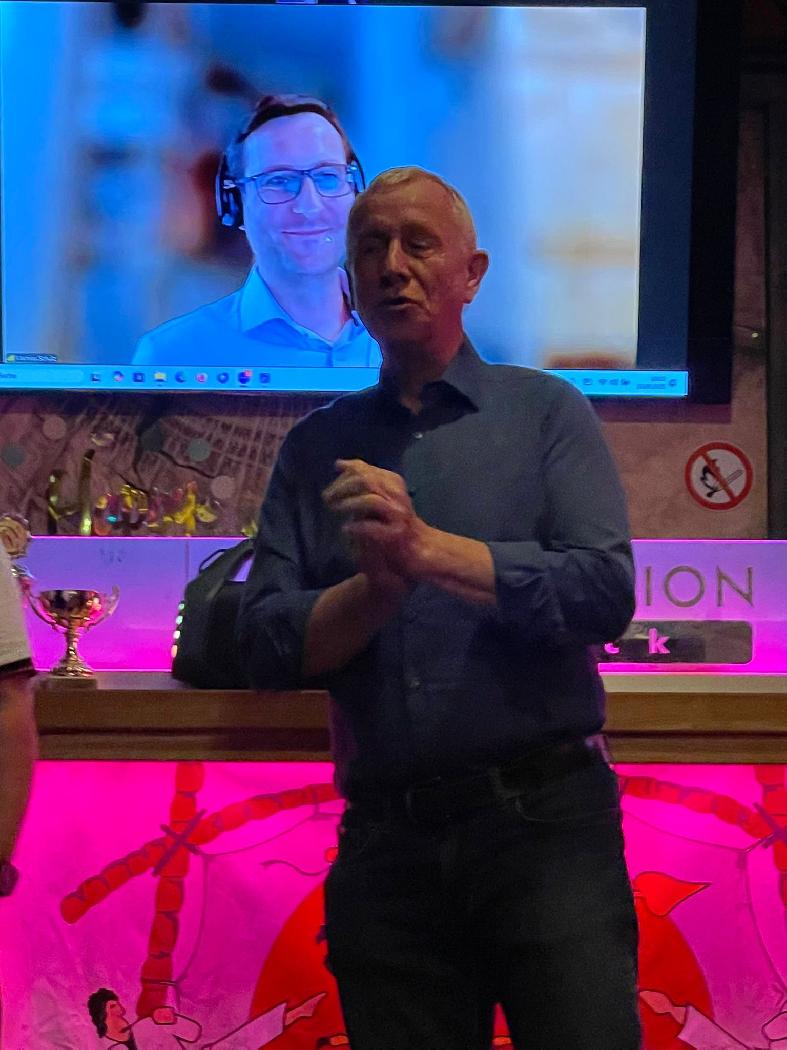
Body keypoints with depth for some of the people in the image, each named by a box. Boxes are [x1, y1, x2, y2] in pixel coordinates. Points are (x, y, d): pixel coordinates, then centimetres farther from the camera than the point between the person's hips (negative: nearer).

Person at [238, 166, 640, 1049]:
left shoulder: (544, 412, 7)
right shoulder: (317, 447, 13)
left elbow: (605, 592, -7)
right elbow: (266, 646, 4)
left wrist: (428, 551, -15)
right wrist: (377, 587, -14)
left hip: (544, 818, -2)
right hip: (386, 836, 2)